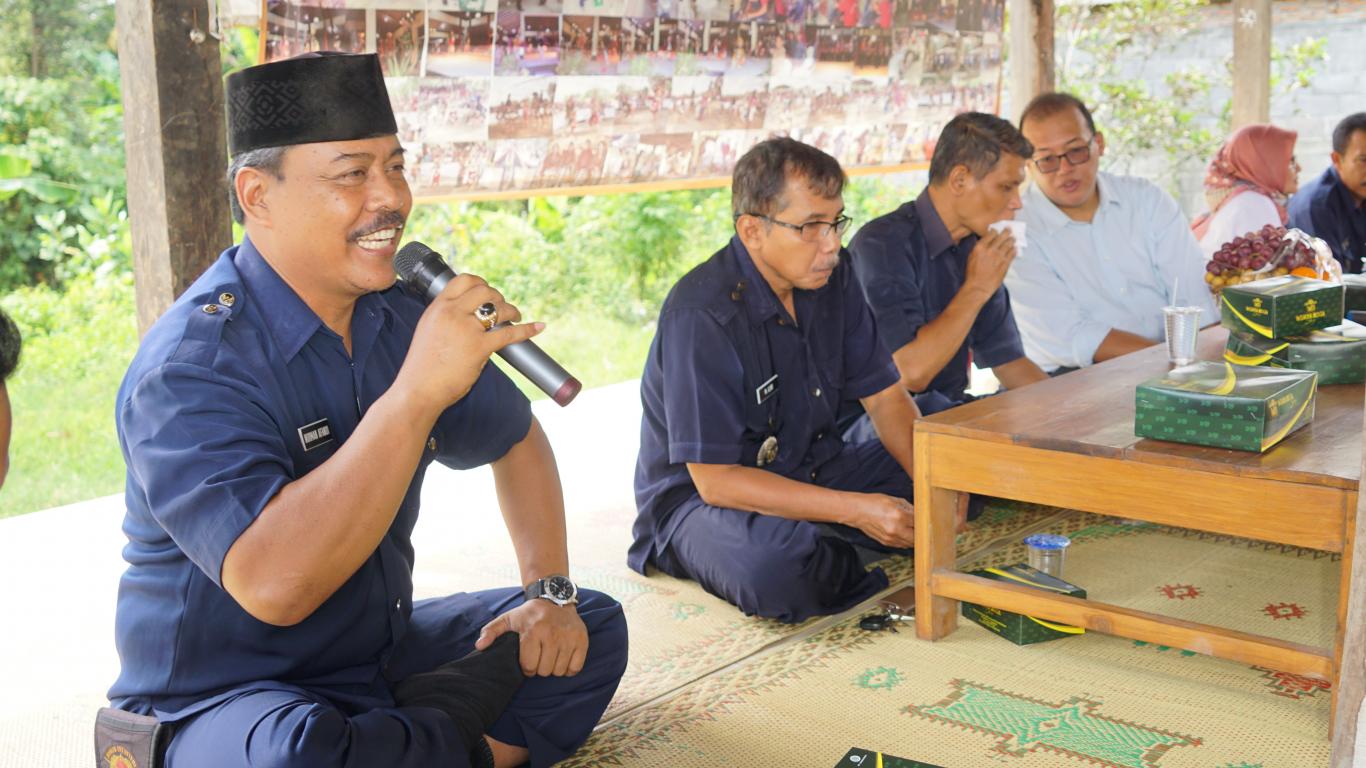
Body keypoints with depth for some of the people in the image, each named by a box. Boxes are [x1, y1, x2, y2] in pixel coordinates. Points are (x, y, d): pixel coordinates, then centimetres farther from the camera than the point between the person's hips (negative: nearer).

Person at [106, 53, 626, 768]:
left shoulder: (400, 313, -2)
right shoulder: (190, 364, -23)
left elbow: (515, 440, 13)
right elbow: (274, 587, -37)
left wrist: (549, 592, 0)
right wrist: (418, 392, -37)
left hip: (386, 655, 7)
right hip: (221, 700, -7)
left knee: (592, 627, 5)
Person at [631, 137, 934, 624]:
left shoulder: (832, 279, -3)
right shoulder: (702, 316, -26)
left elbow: (884, 397, 4)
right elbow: (714, 479, -26)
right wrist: (855, 509, -30)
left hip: (811, 471, 7)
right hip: (699, 495, -6)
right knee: (774, 571, -39)